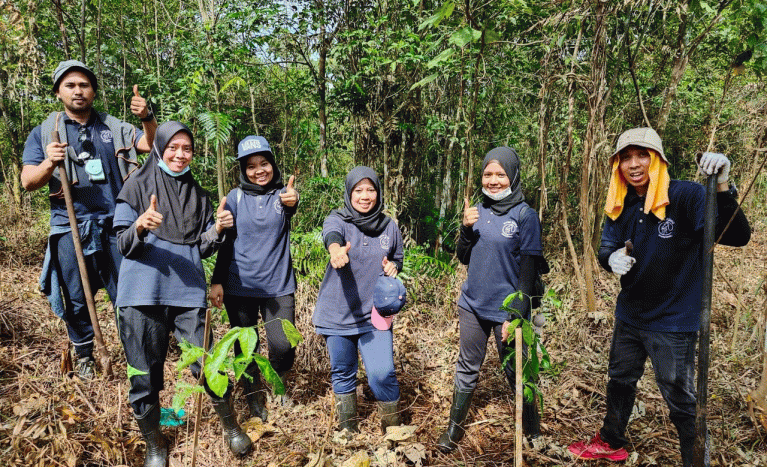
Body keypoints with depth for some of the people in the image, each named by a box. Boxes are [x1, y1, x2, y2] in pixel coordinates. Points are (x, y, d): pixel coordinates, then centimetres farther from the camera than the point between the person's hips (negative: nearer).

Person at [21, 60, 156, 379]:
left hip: (115, 225, 0)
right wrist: (49, 165, -20)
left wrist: (148, 120, -22)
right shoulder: (43, 133, 10)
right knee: (76, 299, 7)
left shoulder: (114, 128, 13)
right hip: (71, 228, 0)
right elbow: (28, 181, 2)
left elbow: (152, 146, -2)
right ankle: (84, 356, 26)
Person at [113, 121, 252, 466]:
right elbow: (124, 245, -1)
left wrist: (216, 230, -7)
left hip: (188, 293, 2)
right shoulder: (138, 185, 3)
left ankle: (231, 426, 23)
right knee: (145, 374, 5)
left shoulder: (198, 195, 13)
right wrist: (139, 227, -22)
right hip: (142, 294, -2)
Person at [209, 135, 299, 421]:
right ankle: (255, 403, 30)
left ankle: (277, 380, 25)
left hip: (278, 286, -1)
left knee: (284, 347, -9)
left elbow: (290, 208, -25)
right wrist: (217, 281, 3)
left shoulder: (282, 194, -1)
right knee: (245, 348, 9)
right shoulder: (236, 197, 3)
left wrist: (292, 201, -49)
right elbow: (226, 241, 7)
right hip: (239, 287, 2)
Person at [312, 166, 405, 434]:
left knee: (382, 374, -8)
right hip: (337, 315, 0)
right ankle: (348, 430, 37)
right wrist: (336, 248, -58)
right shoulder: (338, 220, -8)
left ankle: (392, 429, 19)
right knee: (342, 374, 14)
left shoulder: (389, 227, 2)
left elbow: (398, 259, 18)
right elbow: (331, 233, -33)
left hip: (375, 315, 1)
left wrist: (393, 266, -7)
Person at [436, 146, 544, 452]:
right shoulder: (478, 211, 4)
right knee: (467, 368, 14)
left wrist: (516, 315, -14)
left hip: (506, 310, -4)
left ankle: (533, 432, 27)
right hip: (472, 305, 4)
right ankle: (455, 427, 28)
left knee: (516, 373, 7)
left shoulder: (525, 215, -9)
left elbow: (528, 270, -10)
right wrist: (466, 229, -9)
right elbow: (463, 258, 9)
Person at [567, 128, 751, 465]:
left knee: (680, 400, 6)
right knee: (620, 381, 23)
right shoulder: (621, 206, -1)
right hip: (629, 316, 6)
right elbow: (606, 248, 4)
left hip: (673, 321, -6)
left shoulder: (686, 196, -19)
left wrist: (721, 188, -44)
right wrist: (611, 259, -21)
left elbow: (737, 236, -28)